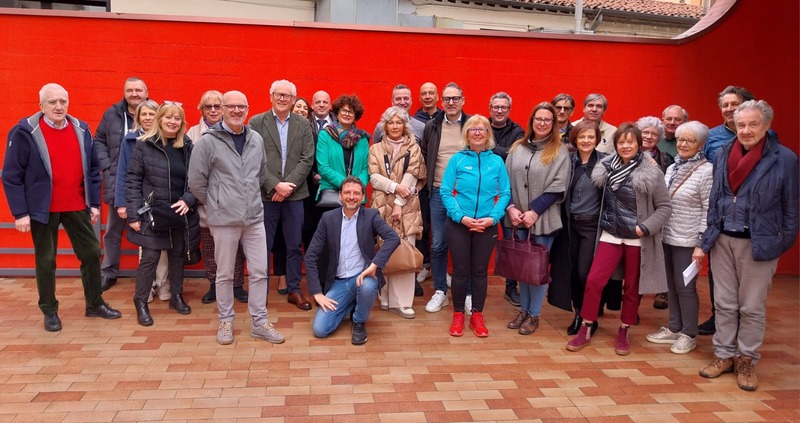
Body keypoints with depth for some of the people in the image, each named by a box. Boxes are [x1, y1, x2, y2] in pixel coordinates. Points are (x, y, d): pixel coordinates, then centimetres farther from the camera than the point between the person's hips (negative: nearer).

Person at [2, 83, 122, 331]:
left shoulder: (81, 129, 3)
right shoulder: (25, 132, -10)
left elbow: (93, 169, 10)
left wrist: (94, 203, 6)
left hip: (77, 207, 4)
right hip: (43, 209, -4)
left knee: (92, 253, 9)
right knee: (45, 260, 7)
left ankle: (95, 304, 25)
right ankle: (49, 311, 23)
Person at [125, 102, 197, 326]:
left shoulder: (187, 146, 3)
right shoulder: (144, 145, -6)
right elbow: (132, 180, -7)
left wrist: (187, 200, -14)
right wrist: (133, 214, -11)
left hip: (180, 214, 3)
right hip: (152, 213, -3)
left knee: (178, 255, 14)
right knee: (149, 258, -1)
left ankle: (176, 296, 31)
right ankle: (141, 302, 16)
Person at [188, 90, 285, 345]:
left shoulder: (256, 139, 6)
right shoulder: (208, 141, -7)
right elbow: (196, 181, -4)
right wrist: (215, 204, 4)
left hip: (255, 217, 4)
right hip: (224, 219, -4)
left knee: (260, 272, 6)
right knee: (225, 274, 9)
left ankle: (259, 322, 18)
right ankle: (226, 321, 24)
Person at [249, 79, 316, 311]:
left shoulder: (303, 124, 7)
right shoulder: (256, 122, 1)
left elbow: (307, 159, 0)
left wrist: (288, 185, -11)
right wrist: (275, 185, -14)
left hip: (294, 194, 2)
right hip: (265, 194, -2)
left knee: (295, 246, 8)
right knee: (263, 247, 5)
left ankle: (294, 290, 20)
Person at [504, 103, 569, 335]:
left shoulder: (560, 151, -1)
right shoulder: (517, 148, 9)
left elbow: (557, 188, -8)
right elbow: (506, 180, 6)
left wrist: (534, 212, -14)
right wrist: (511, 207, -8)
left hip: (543, 219, -3)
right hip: (516, 218, 3)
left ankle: (534, 314, 16)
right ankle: (523, 309, 24)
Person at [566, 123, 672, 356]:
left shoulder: (651, 172, -7)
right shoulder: (608, 167, 1)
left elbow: (665, 207, -4)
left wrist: (646, 227, -15)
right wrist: (604, 222, -3)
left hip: (637, 239, -2)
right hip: (611, 235, 2)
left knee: (632, 287, 9)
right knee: (593, 280, -5)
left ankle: (623, 333, 26)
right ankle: (585, 330, 9)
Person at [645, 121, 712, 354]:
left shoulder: (706, 171, -11)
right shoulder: (672, 168, 11)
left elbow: (709, 210, -13)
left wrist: (701, 244, -16)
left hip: (688, 240, -6)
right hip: (668, 237, 6)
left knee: (685, 287, 2)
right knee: (672, 285, 13)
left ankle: (688, 335, 16)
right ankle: (673, 328, 26)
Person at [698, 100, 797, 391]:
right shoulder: (723, 155, 5)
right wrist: (708, 235, 10)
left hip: (759, 243, -3)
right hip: (723, 239, 4)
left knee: (752, 307, 6)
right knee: (724, 303, 11)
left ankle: (746, 360, 20)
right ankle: (724, 355, 23)